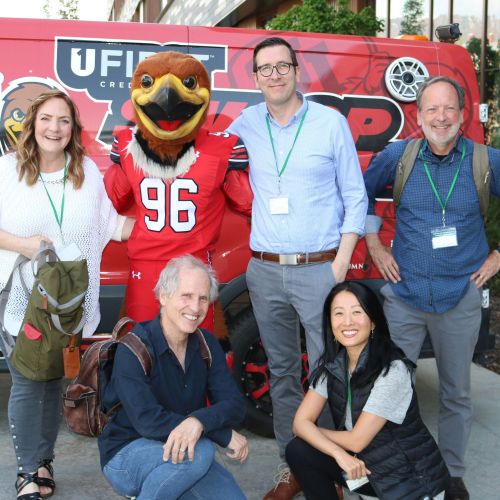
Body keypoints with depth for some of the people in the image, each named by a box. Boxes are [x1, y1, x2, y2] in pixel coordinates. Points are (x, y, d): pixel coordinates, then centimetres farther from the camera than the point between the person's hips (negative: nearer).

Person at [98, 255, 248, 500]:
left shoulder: (206, 344, -1)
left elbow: (234, 405, -10)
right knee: (201, 451, -31)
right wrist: (225, 435, -26)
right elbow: (147, 420, -29)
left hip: (182, 452, 6)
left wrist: (198, 421, -34)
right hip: (125, 455, -6)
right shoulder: (135, 348, -19)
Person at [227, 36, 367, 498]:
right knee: (281, 371, 11)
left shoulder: (331, 123, -1)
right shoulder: (247, 123, 6)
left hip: (318, 269, -3)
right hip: (265, 271, 4)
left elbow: (355, 196, 0)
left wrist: (342, 261, -8)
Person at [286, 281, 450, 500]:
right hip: (366, 465, 6)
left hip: (412, 480, -6)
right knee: (298, 451, -13)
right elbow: (301, 422, -10)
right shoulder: (331, 365, -6)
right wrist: (339, 454, -25)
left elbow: (356, 440, -21)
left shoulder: (392, 371, -25)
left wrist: (315, 431, -5)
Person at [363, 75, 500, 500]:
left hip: (460, 297, 0)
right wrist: (374, 245, 9)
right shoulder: (398, 156, -2)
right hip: (403, 293, 0)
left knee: (456, 391, 12)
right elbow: (364, 193, 14)